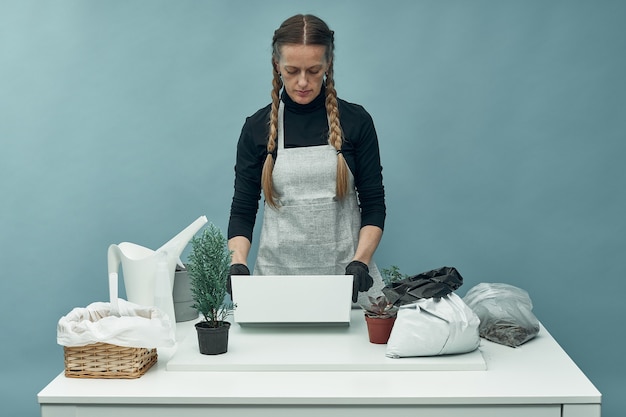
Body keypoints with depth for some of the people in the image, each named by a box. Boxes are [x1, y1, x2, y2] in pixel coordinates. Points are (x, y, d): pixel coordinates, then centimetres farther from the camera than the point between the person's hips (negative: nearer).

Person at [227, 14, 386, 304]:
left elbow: (373, 203, 1)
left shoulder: (355, 120, -1)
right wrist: (238, 264, -15)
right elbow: (242, 210, 2)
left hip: (344, 272, 0)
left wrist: (360, 261, -14)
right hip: (278, 271, 0)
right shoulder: (257, 128, 0)